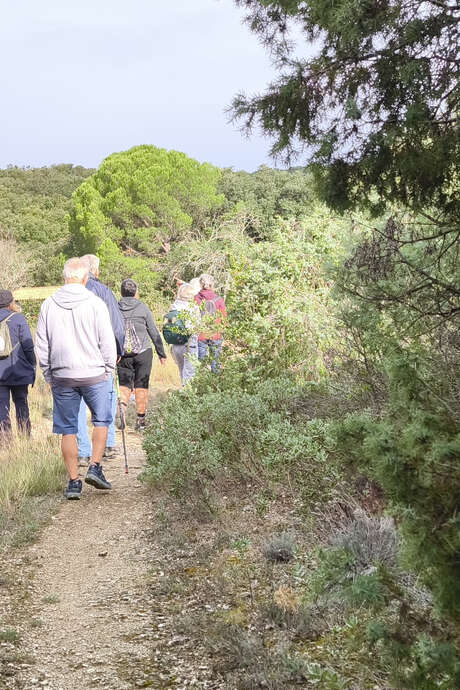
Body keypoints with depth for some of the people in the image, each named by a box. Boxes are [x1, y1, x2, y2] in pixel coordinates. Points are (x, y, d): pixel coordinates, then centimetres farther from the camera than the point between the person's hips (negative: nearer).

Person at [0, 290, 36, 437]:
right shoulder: (18, 319, -7)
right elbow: (28, 346, -9)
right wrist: (32, 367, 2)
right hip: (19, 372, -2)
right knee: (21, 403, 10)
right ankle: (25, 436, 13)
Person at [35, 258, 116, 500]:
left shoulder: (49, 305, 1)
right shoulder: (95, 304, -7)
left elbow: (41, 346, 5)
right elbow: (108, 343, -5)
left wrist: (48, 375, 15)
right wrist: (108, 371, 8)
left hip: (62, 377, 2)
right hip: (94, 374, -2)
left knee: (67, 430, 8)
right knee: (101, 420, 16)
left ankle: (73, 482, 10)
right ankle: (95, 468, 5)